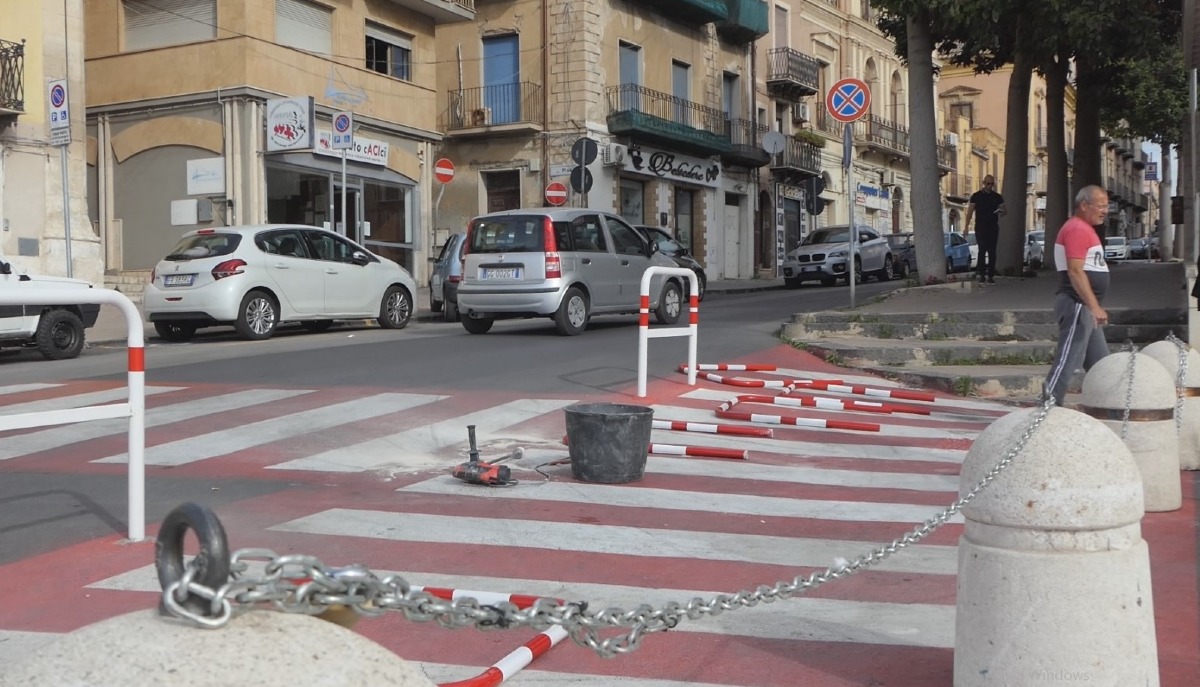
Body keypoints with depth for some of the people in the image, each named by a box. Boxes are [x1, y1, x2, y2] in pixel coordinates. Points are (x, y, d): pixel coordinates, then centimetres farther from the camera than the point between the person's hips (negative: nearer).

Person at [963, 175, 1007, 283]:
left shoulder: (997, 197, 10)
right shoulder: (976, 196, 3)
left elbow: (1005, 211, 11)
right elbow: (970, 212, 2)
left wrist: (1002, 212, -15)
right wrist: (966, 227, -7)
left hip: (993, 228, 2)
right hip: (980, 228, -2)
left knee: (992, 252, 1)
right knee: (982, 249, -14)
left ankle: (991, 276, 4)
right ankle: (981, 273, -3)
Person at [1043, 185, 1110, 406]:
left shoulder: (1084, 229, 20)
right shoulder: (1077, 229, -13)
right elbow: (1075, 272, -22)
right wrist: (1094, 306, -24)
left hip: (1085, 307, 11)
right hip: (1077, 305, -11)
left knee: (1100, 362, 15)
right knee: (1067, 360, -11)